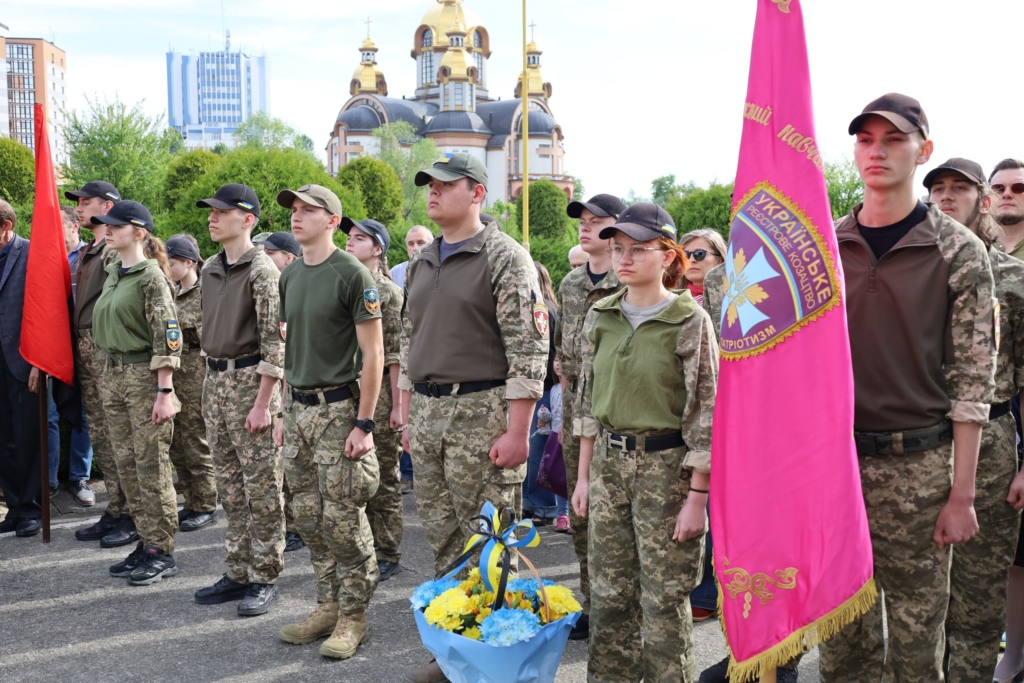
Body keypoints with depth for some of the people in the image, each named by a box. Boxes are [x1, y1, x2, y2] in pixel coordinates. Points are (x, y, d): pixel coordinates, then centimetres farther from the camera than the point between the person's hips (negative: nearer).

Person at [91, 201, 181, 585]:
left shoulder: (151, 277, -11)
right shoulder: (113, 274, 13)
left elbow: (167, 337, -17)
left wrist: (165, 392, -21)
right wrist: (109, 375, 16)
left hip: (144, 375, -8)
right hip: (114, 375, 8)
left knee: (152, 465, -3)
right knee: (127, 464, 10)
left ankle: (162, 552, 6)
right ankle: (146, 543, 20)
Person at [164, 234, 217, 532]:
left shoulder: (205, 292, -8)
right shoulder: (172, 293, 14)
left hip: (195, 373, -8)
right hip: (172, 372, 8)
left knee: (196, 443, -2)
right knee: (177, 444, 11)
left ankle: (205, 507, 9)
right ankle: (191, 502, 21)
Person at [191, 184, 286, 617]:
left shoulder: (262, 269, -11)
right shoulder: (209, 270, 13)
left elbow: (273, 340, -15)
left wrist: (263, 402, -19)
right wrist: (209, 388, 17)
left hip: (250, 380, -8)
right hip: (216, 380, 8)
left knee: (261, 487, -1)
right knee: (229, 485, 13)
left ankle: (264, 578, 8)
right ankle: (237, 573, 22)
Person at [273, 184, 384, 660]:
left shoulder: (352, 274, -10)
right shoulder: (290, 276, 12)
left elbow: (373, 354, -12)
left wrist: (364, 423, -16)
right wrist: (286, 411, 15)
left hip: (338, 409, -7)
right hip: (299, 410, 7)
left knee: (343, 520, -3)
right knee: (309, 517, 11)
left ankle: (353, 616, 10)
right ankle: (328, 606, 24)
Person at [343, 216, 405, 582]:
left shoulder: (389, 293, -6)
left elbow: (397, 355, -10)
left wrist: (398, 405, -14)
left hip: (378, 392, -6)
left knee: (383, 479, 2)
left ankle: (387, 554, 11)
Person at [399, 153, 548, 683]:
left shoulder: (505, 258, -8)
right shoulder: (421, 263, 14)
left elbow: (529, 351, -13)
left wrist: (517, 432, -17)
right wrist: (408, 414, 17)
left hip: (482, 413, -7)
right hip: (428, 413, 7)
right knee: (442, 539, 13)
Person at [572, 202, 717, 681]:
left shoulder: (690, 322, -9)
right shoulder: (601, 317, 5)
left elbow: (705, 414, -10)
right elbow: (588, 401, 12)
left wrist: (696, 497, -13)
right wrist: (583, 475, 9)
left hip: (666, 463, -5)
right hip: (608, 462, 5)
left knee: (664, 597, 3)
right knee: (608, 591, 12)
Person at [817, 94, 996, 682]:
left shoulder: (959, 251, -3)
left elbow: (972, 380, -5)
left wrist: (962, 494, -8)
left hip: (918, 463, -3)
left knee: (917, 636, 6)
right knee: (842, 634, 11)